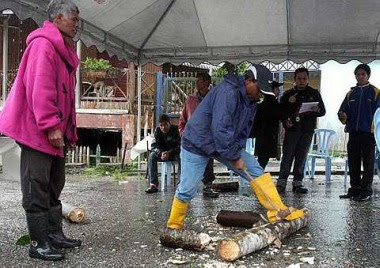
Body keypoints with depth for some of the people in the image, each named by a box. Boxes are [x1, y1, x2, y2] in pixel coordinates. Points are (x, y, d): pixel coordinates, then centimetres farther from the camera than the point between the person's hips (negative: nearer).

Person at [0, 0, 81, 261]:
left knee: (53, 186, 14)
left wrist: (69, 131, 17)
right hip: (37, 130, -10)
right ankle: (39, 242, 3)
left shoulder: (62, 50, 19)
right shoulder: (43, 44, -12)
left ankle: (55, 234, 24)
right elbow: (40, 88, -22)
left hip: (54, 132, 10)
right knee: (37, 187, -4)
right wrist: (51, 126, -25)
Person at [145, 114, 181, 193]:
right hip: (161, 153, 3)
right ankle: (153, 184, -32)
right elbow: (154, 146, -11)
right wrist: (160, 153, -34)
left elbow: (180, 146, -21)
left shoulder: (176, 130, -16)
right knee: (152, 156, -27)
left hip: (174, 153, -2)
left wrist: (170, 153, -38)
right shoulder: (158, 131, -8)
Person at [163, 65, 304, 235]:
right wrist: (235, 157, -24)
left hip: (226, 144, 8)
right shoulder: (227, 92, -28)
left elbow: (244, 130, 9)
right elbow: (220, 129, -32)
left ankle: (278, 212, -2)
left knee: (256, 170, -4)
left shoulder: (250, 100, 2)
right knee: (187, 189, -3)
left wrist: (238, 151, -6)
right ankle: (174, 226, 19)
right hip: (197, 144, -8)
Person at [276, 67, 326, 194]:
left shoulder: (314, 93, 11)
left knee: (301, 157, 3)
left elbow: (323, 111, 10)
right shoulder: (288, 94, 9)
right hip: (292, 129, -1)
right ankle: (281, 183, -7)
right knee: (287, 156, -8)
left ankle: (297, 184, 8)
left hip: (307, 130, 1)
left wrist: (317, 110, -14)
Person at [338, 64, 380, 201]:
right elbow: (343, 110, 12)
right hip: (353, 132, 4)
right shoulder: (351, 93, 13)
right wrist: (343, 116, -11)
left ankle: (366, 191, 6)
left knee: (368, 163, 2)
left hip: (368, 133, -4)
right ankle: (354, 189, 16)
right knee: (353, 162, 8)